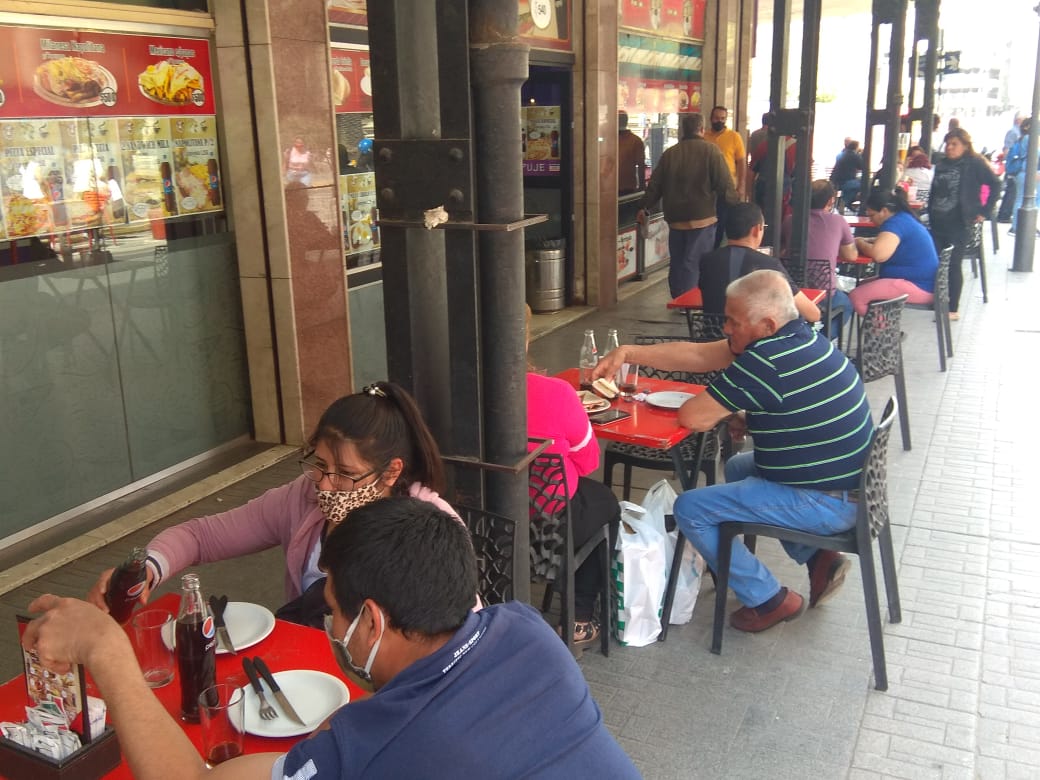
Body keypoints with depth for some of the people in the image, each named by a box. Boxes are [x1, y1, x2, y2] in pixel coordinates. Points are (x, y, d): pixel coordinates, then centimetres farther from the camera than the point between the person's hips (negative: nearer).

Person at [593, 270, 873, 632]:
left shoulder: (767, 361, -27)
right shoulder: (797, 335, 3)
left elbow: (691, 417, -23)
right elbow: (696, 354, 7)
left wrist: (728, 412, -1)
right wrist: (627, 353, 3)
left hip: (825, 503, -10)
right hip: (849, 484, 10)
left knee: (690, 508, -5)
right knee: (737, 467, 30)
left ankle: (768, 600, 9)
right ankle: (818, 558, 21)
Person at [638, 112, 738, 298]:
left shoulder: (669, 153, 7)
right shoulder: (710, 151, -6)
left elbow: (655, 185, 11)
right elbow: (725, 184, -9)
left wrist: (644, 207, 21)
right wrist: (734, 204, 1)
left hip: (675, 218, 4)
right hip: (702, 217, -4)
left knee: (677, 262, 14)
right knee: (693, 263, -4)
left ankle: (677, 299, 19)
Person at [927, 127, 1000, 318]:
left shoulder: (975, 164, -5)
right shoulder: (941, 165, 12)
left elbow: (995, 185, -8)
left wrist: (984, 211, -10)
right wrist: (930, 215, 11)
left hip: (959, 225, -6)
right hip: (937, 224, 6)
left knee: (954, 265, -2)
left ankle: (953, 309, 6)